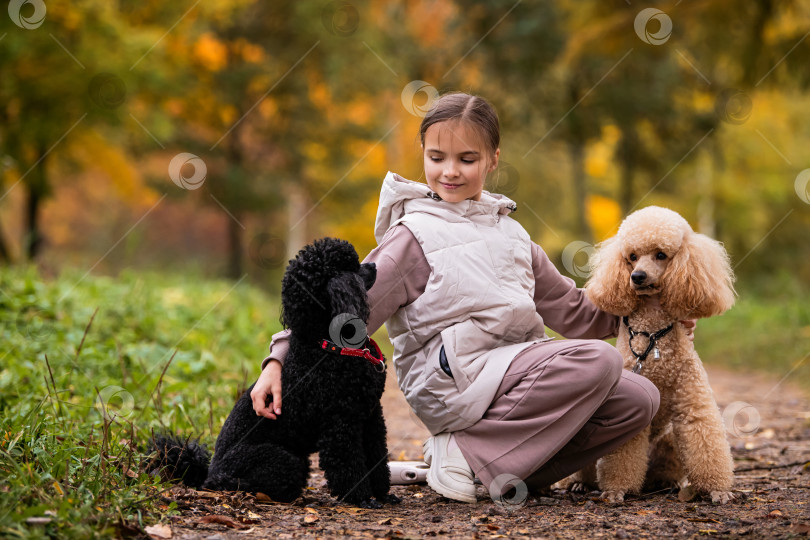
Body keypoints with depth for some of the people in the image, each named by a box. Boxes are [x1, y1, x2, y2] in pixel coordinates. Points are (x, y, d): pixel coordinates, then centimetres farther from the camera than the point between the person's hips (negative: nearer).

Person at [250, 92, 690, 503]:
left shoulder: (509, 233, 19)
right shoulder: (414, 235, -2)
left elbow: (568, 307, 26)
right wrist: (280, 361, -20)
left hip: (512, 372, 8)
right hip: (451, 379, -7)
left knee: (638, 399, -6)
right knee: (597, 361, -23)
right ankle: (466, 452, -18)